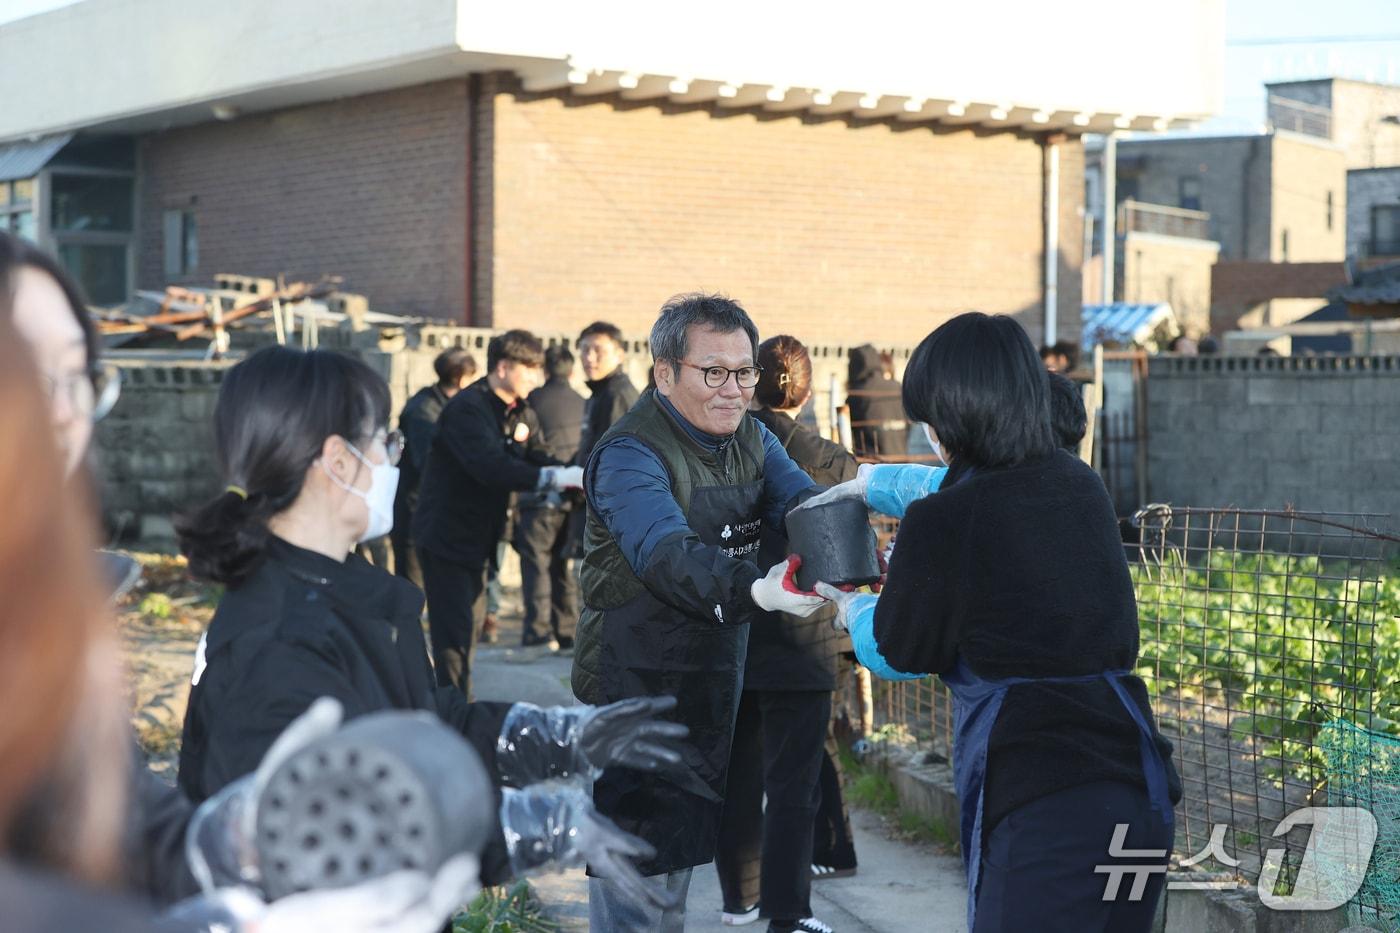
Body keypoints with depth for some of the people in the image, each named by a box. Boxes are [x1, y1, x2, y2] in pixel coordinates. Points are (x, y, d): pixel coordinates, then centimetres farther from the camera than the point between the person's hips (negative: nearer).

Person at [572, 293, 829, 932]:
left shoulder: (752, 441, 6)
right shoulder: (629, 455, -20)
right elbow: (667, 555, -36)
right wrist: (753, 590, -54)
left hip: (713, 682, 8)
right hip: (636, 683, -8)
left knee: (682, 844, 20)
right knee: (636, 858, -4)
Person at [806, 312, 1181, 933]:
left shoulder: (942, 525, -11)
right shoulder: (1080, 487, 9)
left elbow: (897, 652, 9)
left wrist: (851, 611, 31)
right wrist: (867, 484, 47)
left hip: (1043, 810, -8)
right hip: (1139, 792, 8)